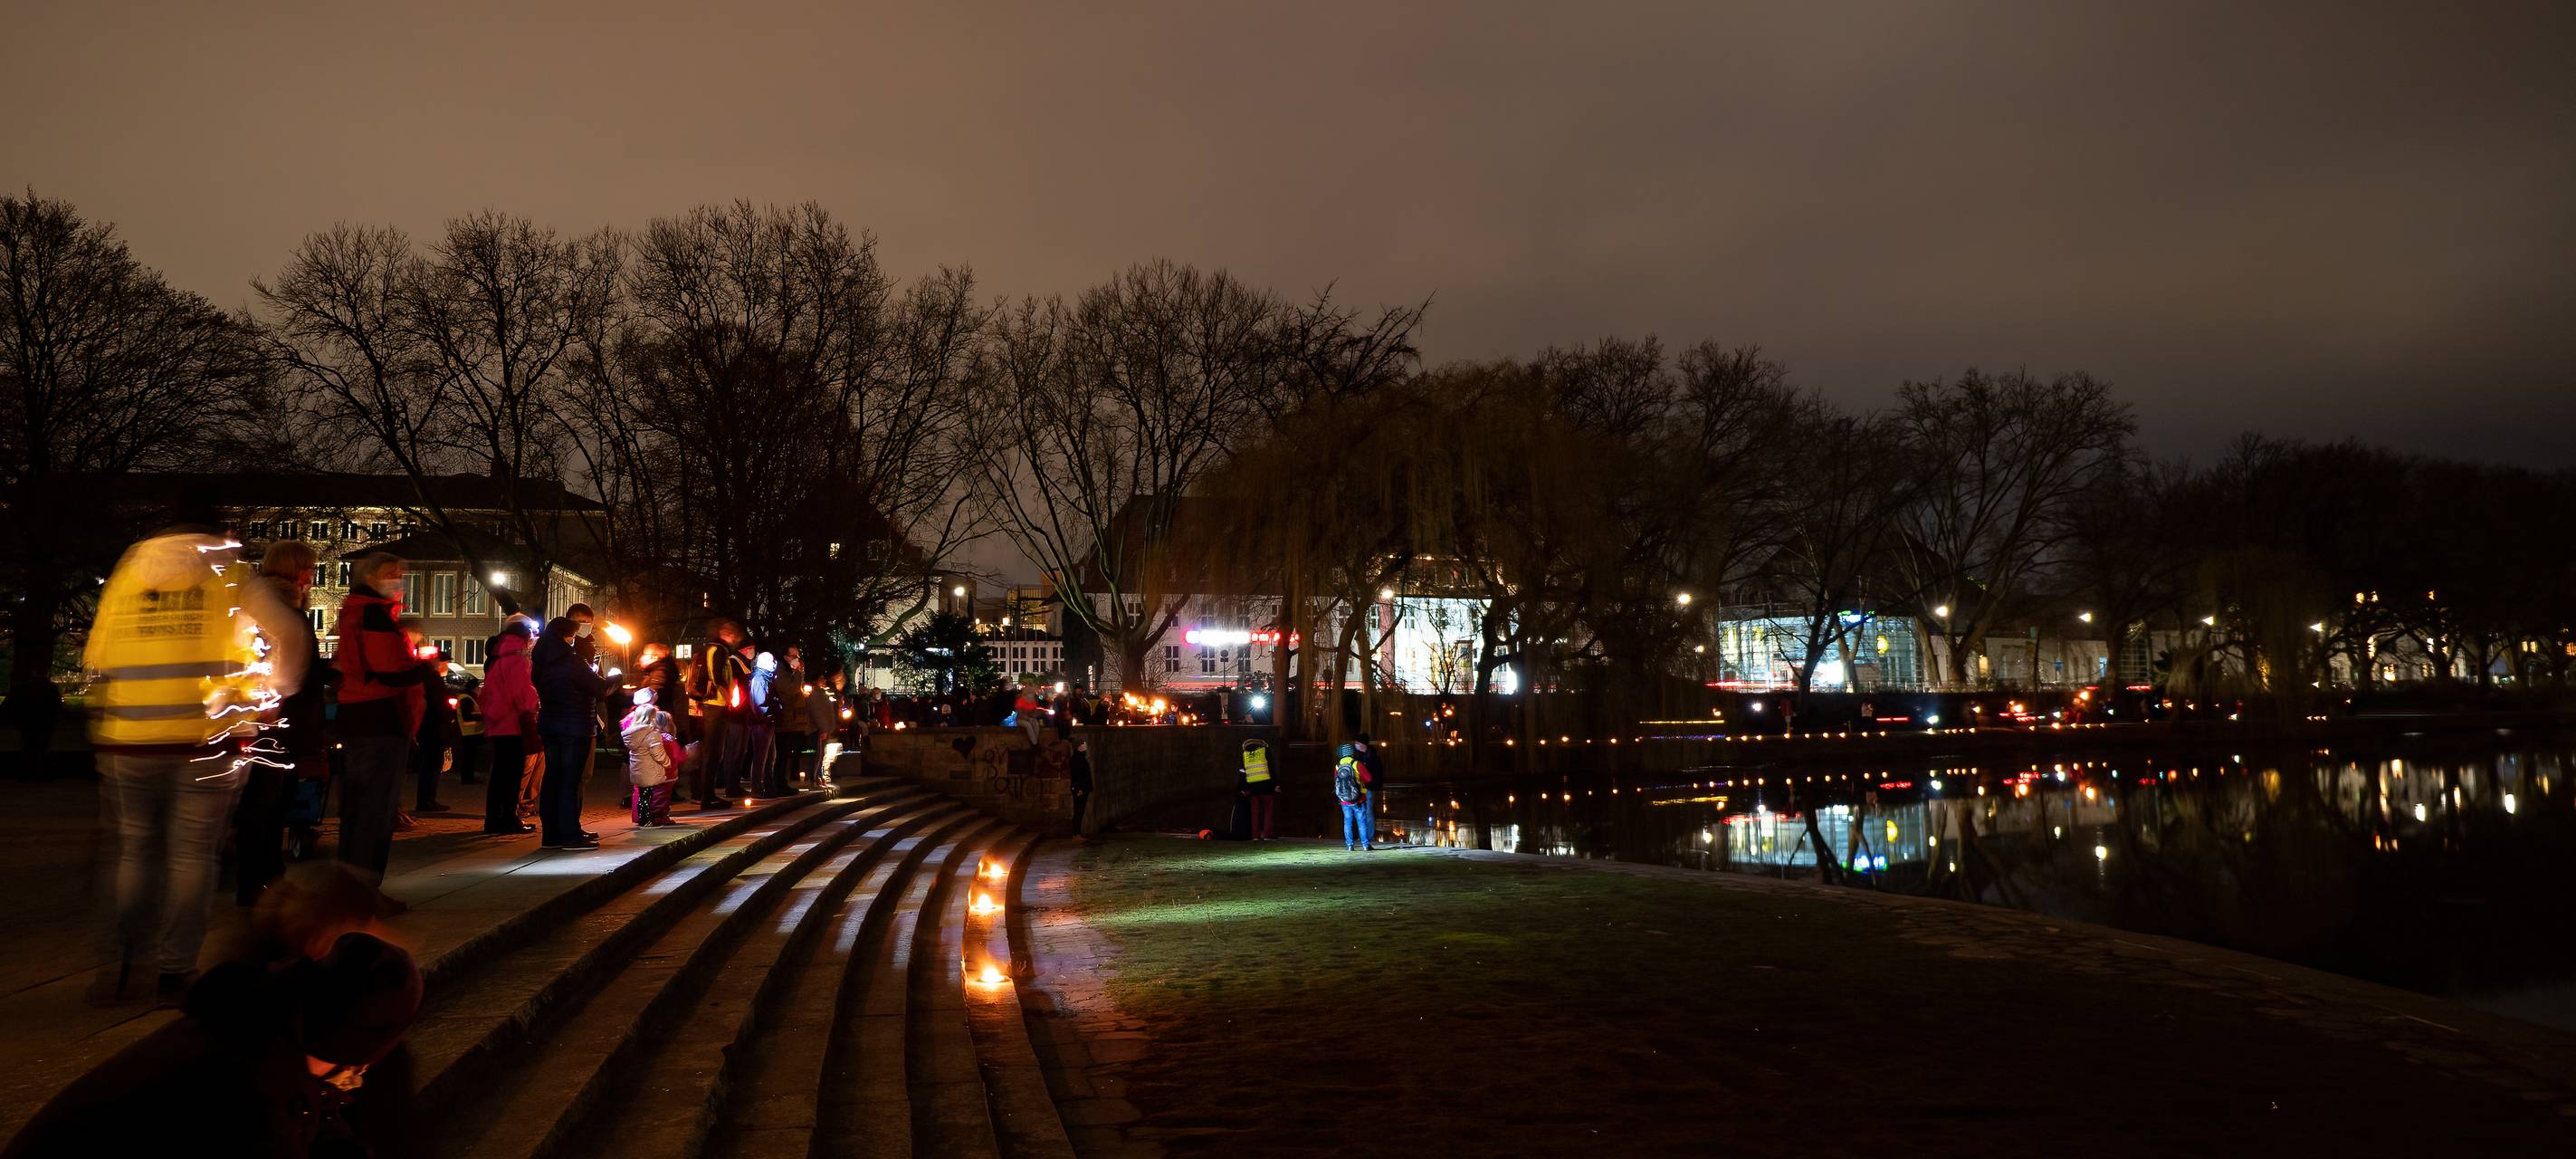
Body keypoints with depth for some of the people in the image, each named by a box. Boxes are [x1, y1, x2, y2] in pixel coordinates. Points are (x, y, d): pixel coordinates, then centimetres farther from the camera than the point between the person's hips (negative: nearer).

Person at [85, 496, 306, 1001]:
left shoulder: (127, 572, 10)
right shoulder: (230, 576, 3)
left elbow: (95, 659, 14)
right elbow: (286, 633, -4)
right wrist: (276, 688, 12)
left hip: (129, 744, 3)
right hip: (207, 740, -2)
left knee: (135, 850, 15)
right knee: (192, 855, 4)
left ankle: (120, 960, 5)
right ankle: (175, 970, 4)